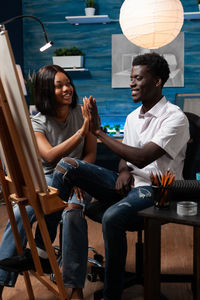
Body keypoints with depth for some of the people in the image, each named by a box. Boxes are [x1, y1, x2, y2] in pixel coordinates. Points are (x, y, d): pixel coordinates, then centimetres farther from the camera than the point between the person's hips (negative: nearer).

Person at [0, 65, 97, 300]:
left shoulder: (82, 114, 3)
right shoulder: (37, 123, -1)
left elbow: (91, 153, 2)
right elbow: (50, 156, -17)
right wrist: (81, 132, -24)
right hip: (47, 179, 1)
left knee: (73, 214, -34)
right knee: (19, 214, -27)